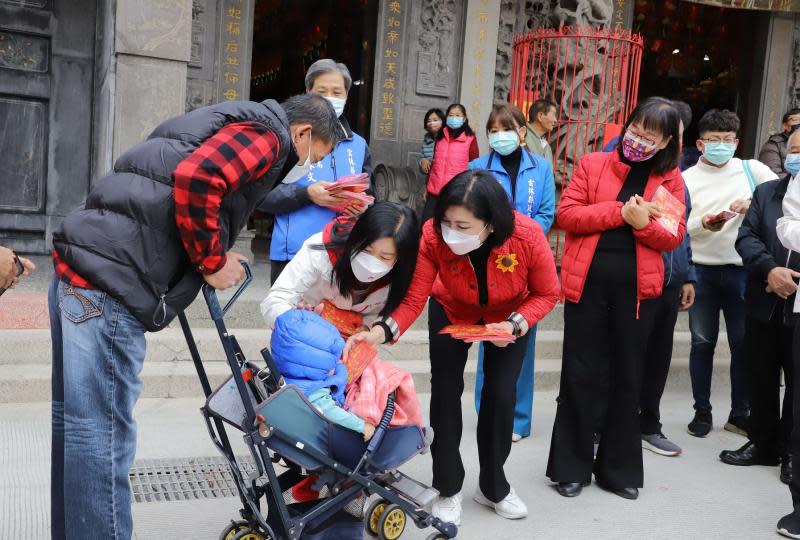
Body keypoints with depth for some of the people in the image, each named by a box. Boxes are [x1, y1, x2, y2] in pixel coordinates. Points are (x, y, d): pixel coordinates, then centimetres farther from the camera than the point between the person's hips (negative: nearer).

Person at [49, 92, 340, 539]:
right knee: (104, 431, -4)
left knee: (77, 423, 18)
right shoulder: (267, 133, -2)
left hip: (80, 268, 10)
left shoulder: (231, 122, 28)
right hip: (110, 283, -10)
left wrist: (212, 258, 16)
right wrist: (213, 261, -9)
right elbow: (195, 179, -20)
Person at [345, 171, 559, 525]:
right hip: (451, 311, 0)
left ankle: (493, 486, 24)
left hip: (511, 315, 0)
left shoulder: (528, 237, -37)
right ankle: (448, 488, 16)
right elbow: (413, 299, -34)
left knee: (500, 394, -1)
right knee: (446, 389, -5)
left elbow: (547, 294, -19)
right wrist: (380, 332, -51)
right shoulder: (433, 236, -37)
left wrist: (515, 325, -34)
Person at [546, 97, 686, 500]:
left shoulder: (670, 179, 6)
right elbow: (566, 214, -6)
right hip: (587, 281, -1)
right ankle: (571, 466, 17)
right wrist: (620, 212, -15)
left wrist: (644, 222, -16)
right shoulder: (592, 164, 3)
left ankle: (620, 468, 25)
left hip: (636, 287, 2)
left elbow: (674, 238, 3)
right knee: (580, 373, 4)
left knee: (627, 376, 11)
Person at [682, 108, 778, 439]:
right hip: (701, 270, 0)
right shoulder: (686, 179, 3)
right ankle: (702, 411, 19)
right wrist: (703, 224, -21)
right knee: (702, 342, 6)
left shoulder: (752, 170, 5)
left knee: (743, 343, 5)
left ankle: (739, 413, 19)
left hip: (742, 270, 1)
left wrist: (755, 205, -17)